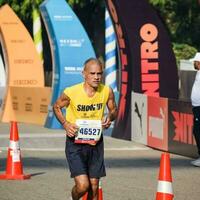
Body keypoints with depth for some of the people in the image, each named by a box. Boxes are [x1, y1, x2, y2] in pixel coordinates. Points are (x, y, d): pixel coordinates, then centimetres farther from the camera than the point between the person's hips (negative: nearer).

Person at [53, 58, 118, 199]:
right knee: (83, 185, -14)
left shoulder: (107, 91, -7)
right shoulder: (71, 92, -16)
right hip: (75, 142, -3)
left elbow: (114, 110, 11)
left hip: (96, 143, 3)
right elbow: (57, 107, 3)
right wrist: (65, 123, -13)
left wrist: (110, 117, -12)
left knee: (94, 187, 7)